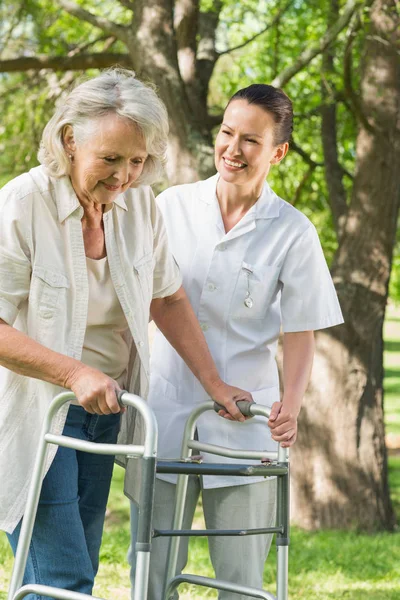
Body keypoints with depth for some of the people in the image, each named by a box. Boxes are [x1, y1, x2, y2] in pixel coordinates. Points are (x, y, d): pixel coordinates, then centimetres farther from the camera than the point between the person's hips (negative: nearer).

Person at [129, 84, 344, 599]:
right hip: (166, 411, 1)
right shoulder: (172, 206, 2)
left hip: (244, 421, -1)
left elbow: (300, 331, -1)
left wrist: (291, 405, -15)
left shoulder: (293, 233, -3)